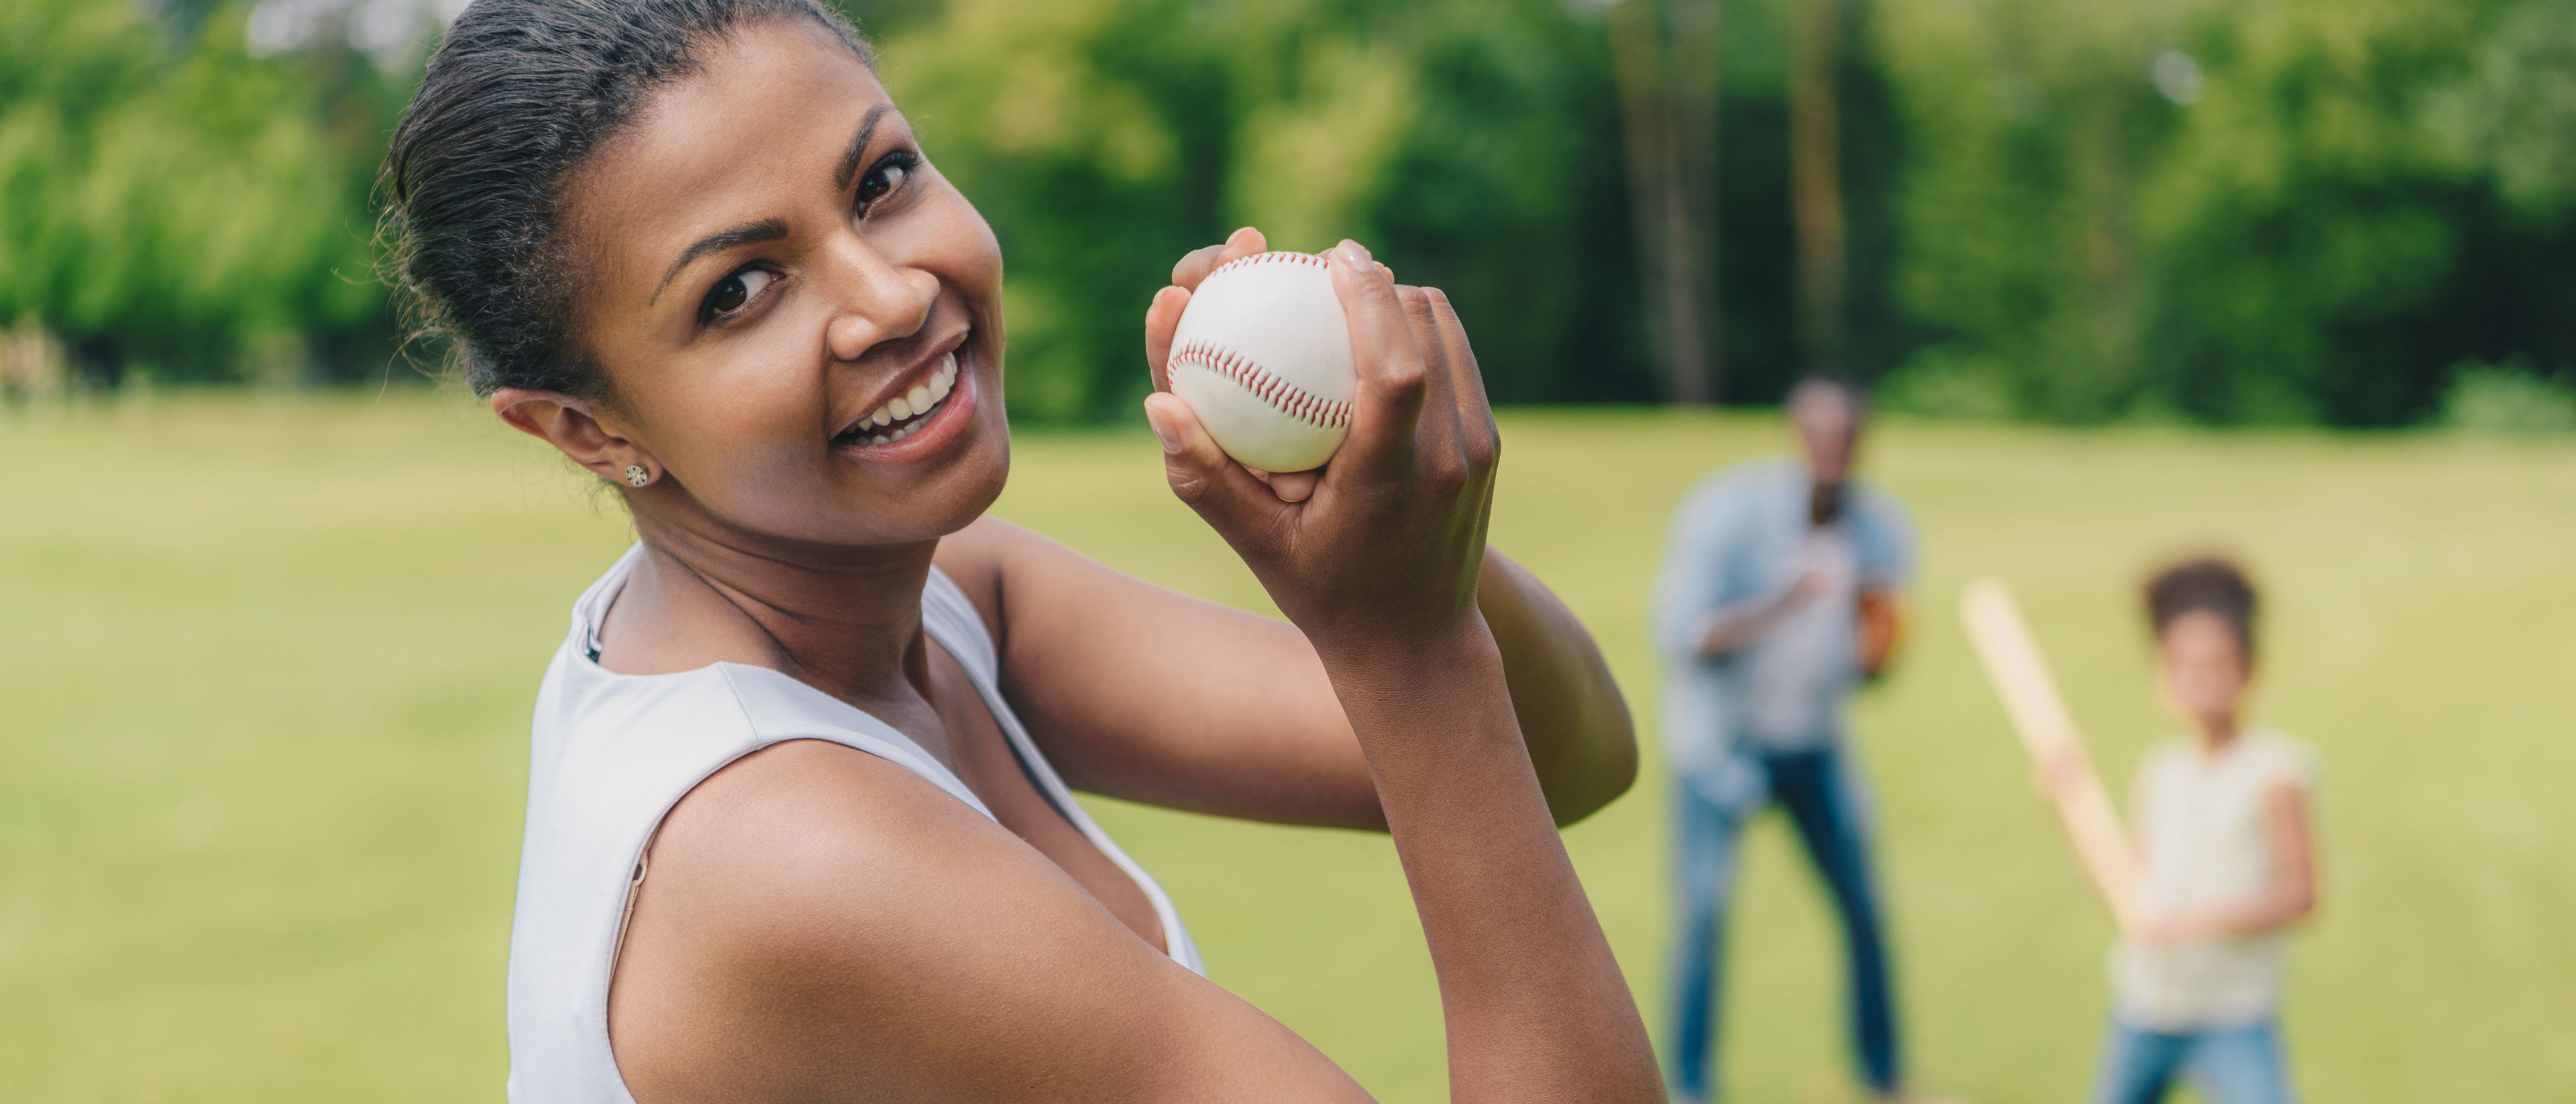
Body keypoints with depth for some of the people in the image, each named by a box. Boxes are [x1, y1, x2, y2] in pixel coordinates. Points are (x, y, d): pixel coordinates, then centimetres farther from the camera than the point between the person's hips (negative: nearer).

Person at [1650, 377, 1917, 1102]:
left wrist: (1879, 641, -23)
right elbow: (1679, 637, -23)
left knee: (1863, 903, 1)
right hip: (1721, 735, -4)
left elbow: (1865, 671, 1)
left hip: (1813, 739, 4)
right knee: (1704, 909, -13)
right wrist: (1781, 607, -36)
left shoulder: (1882, 530, -5)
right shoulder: (1727, 511, -19)